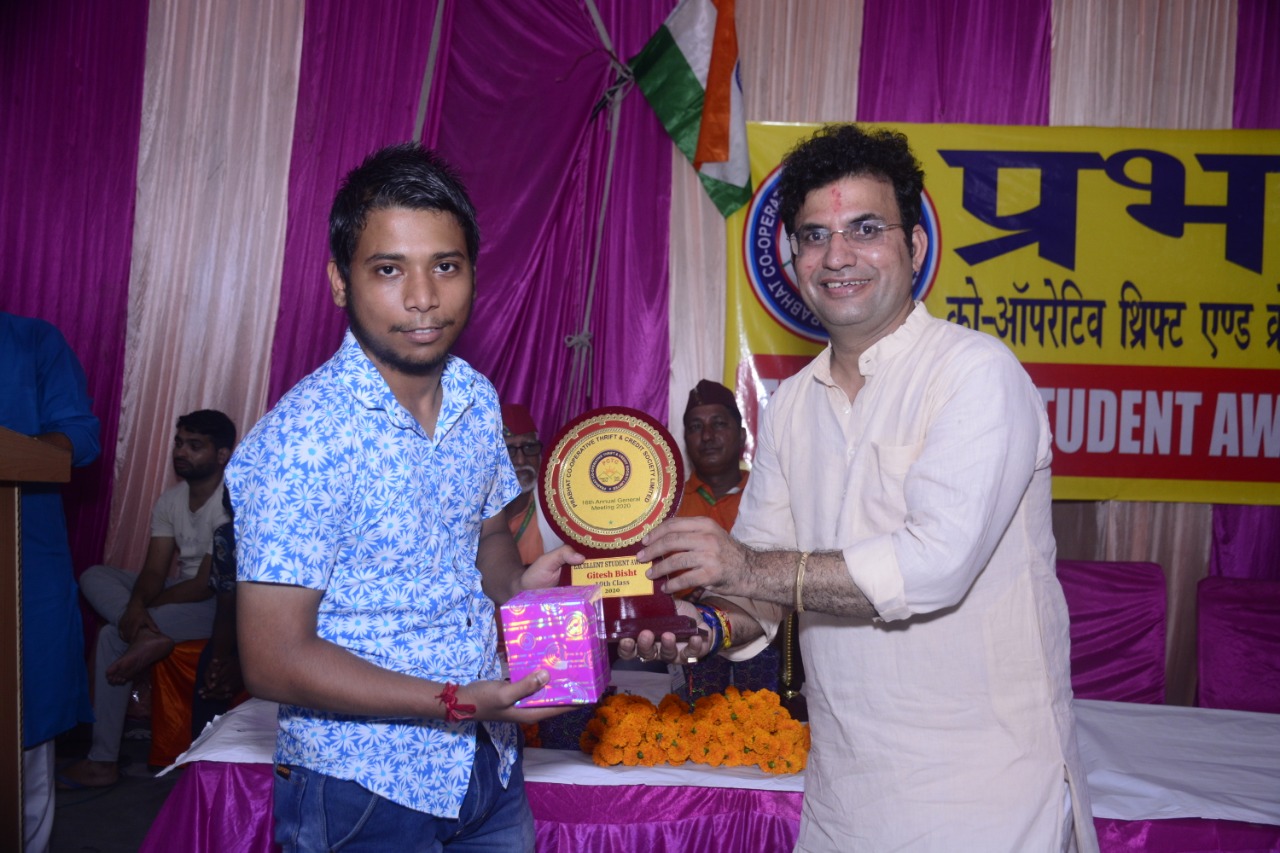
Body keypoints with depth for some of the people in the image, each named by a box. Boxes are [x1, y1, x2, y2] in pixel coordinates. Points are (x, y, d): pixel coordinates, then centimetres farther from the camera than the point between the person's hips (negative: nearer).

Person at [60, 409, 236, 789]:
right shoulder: (170, 500, 5)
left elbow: (206, 585, -22)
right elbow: (154, 570, -2)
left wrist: (142, 605, -13)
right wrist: (136, 604, -24)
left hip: (221, 604, -8)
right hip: (182, 593, 8)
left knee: (113, 636, -21)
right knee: (94, 576, -9)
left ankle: (104, 762, -16)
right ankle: (147, 636, -31)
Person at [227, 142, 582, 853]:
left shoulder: (478, 398, -1)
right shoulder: (300, 440, -22)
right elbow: (274, 661, -20)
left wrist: (517, 583, -8)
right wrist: (460, 702, -25)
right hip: (362, 793, -6)